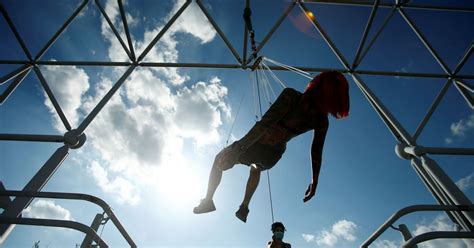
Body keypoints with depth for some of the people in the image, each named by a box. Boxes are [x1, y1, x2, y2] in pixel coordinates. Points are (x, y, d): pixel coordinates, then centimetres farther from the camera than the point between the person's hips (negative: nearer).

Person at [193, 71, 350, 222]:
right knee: (256, 168, 41)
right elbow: (317, 152, 1)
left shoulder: (292, 95, -20)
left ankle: (207, 201, 25)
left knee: (219, 160, 24)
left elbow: (265, 123, -28)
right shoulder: (322, 120, -5)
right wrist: (314, 182, 12)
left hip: (254, 147, -5)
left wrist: (238, 148, -28)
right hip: (272, 158, 5)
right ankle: (244, 208, 39)